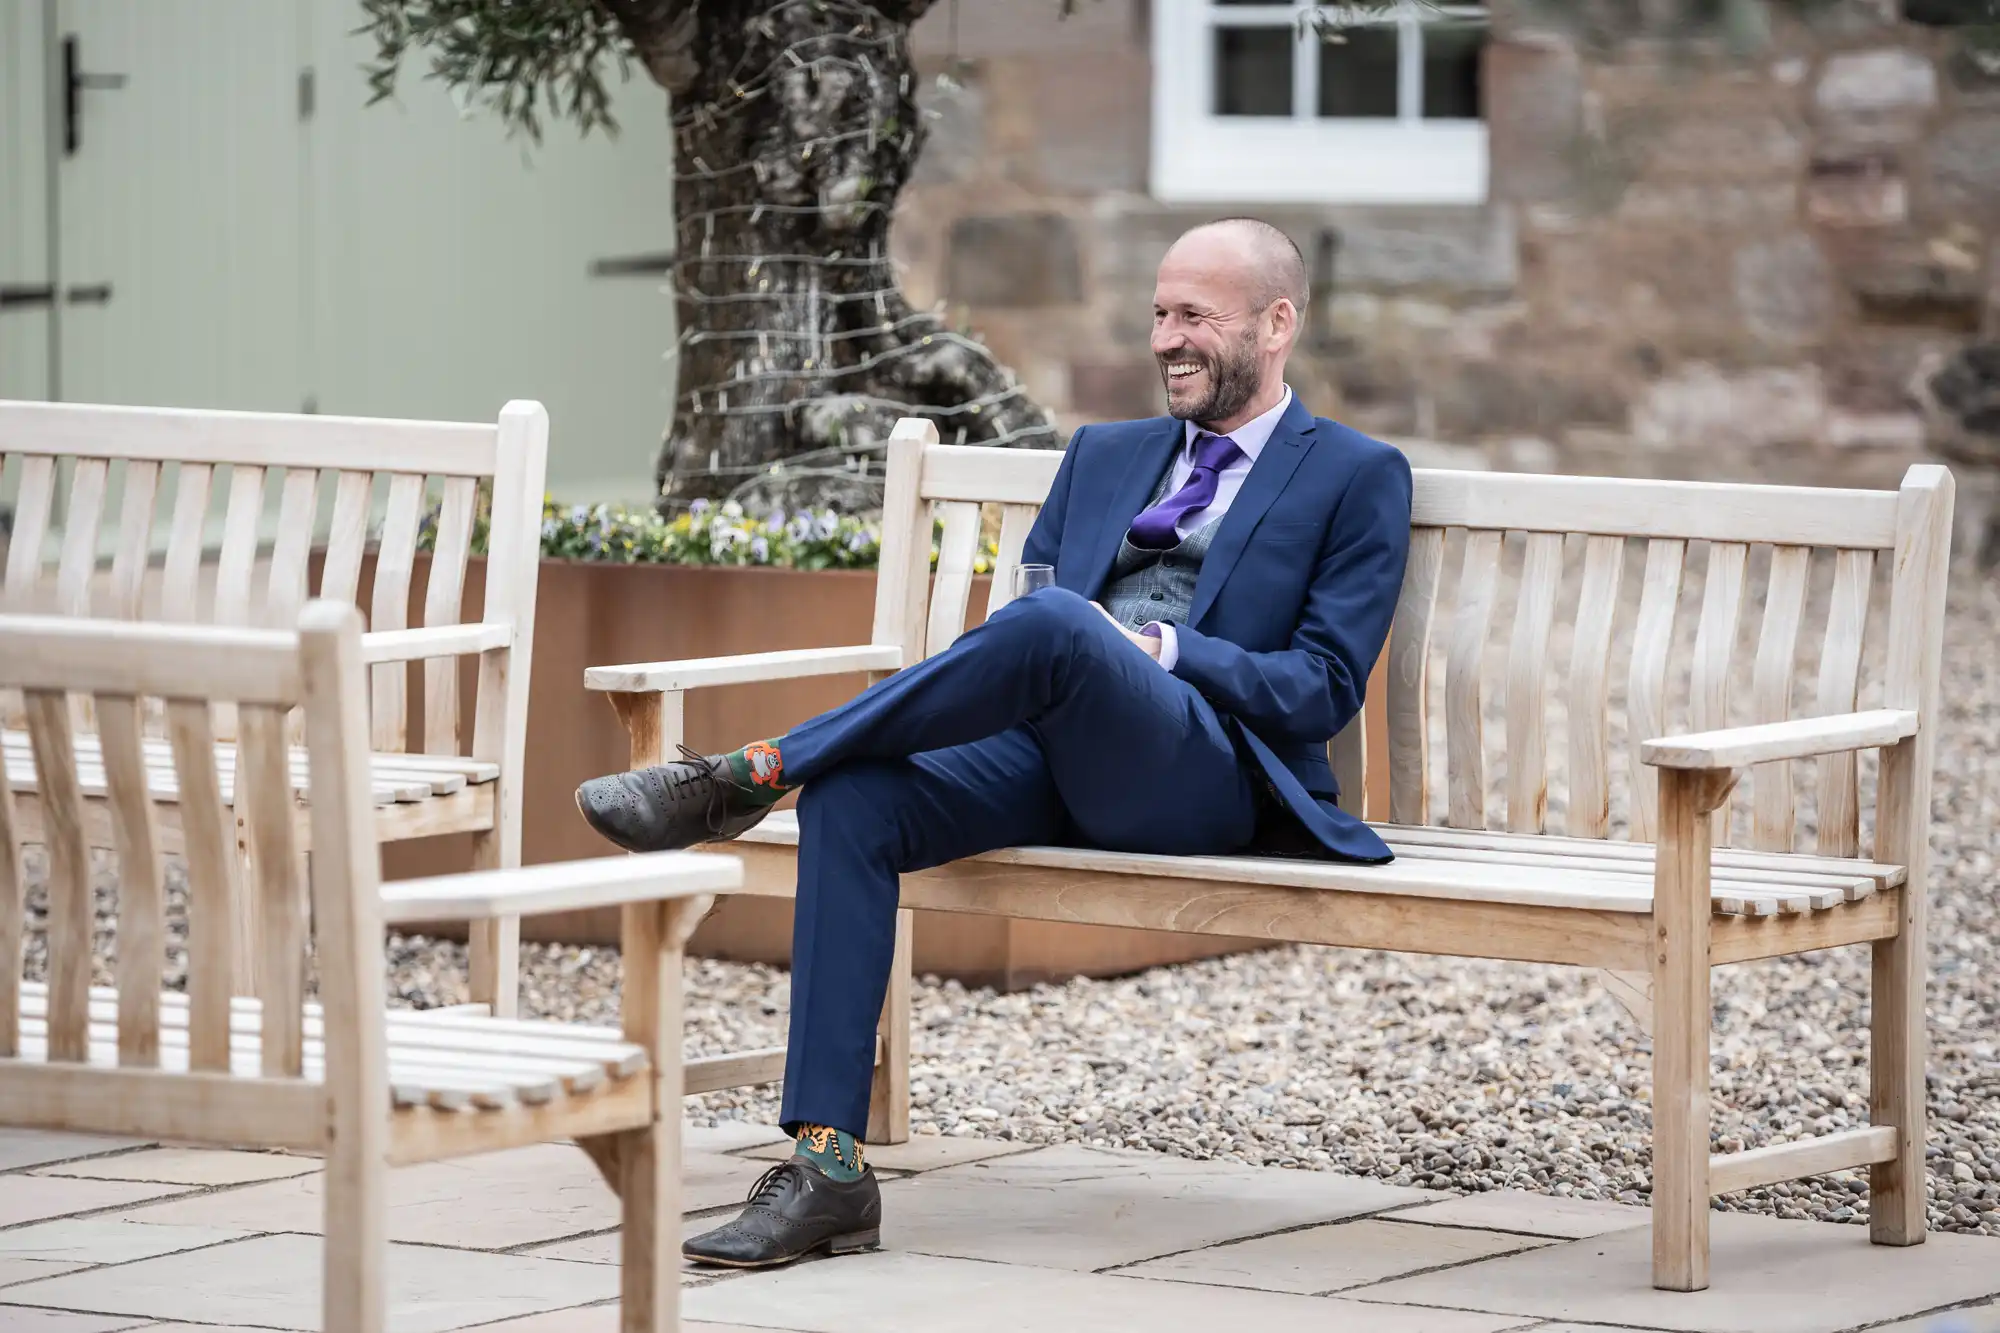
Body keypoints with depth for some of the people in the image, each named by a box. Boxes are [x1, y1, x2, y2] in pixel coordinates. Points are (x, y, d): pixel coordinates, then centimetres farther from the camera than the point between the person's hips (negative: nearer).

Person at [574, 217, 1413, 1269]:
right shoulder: (1105, 454, 30)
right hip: (1045, 753, 6)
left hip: (1208, 773, -6)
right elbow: (1023, 592, 23)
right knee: (847, 804, -26)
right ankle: (828, 1167, -30)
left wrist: (1161, 651, -12)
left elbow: (1324, 690, 1)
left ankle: (752, 775, -29)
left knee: (1052, 626, -37)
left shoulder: (1357, 477, 12)